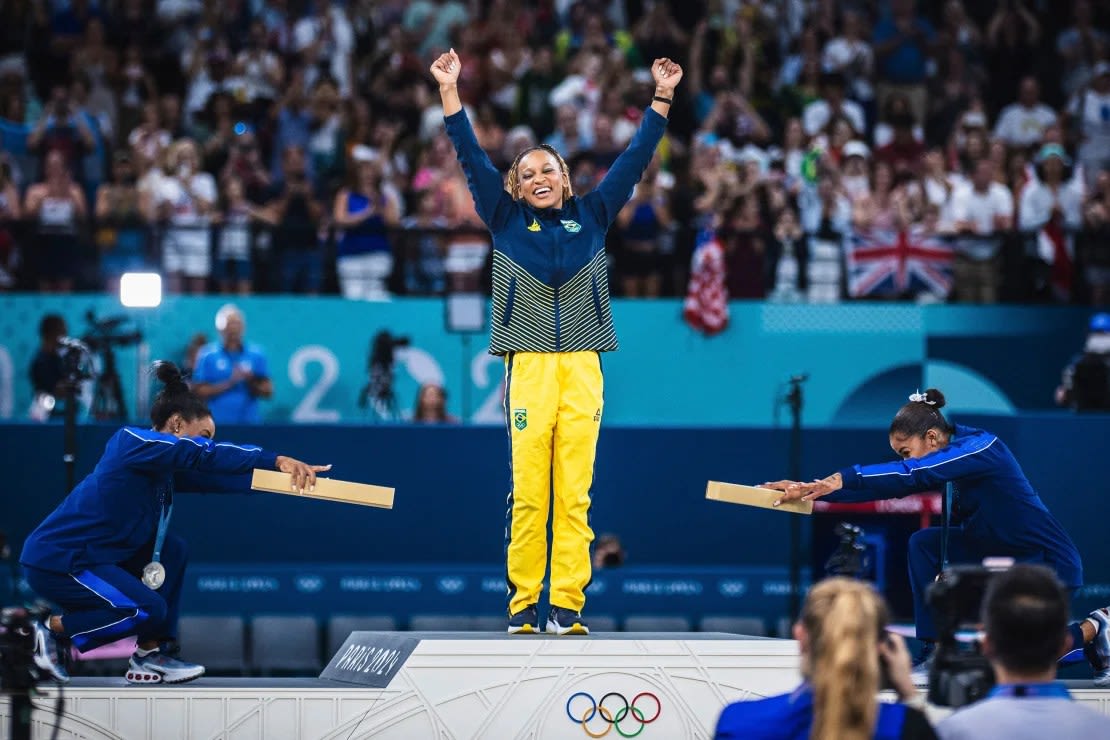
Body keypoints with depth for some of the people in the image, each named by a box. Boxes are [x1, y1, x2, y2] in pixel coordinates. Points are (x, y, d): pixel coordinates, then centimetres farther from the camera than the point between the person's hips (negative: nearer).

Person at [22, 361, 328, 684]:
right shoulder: (133, 442, -17)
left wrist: (283, 472, -9)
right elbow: (203, 455, -28)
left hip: (88, 555, 10)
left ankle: (150, 656, 8)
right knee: (149, 609, -18)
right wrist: (276, 460, -32)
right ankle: (54, 628, 1)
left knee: (172, 549, 8)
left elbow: (211, 476, 1)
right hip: (56, 562, -10)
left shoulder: (164, 466, 10)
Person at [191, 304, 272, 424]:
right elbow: (198, 392, -3)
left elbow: (268, 392, 8)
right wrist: (229, 383, -13)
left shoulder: (256, 354, 7)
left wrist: (251, 382, -11)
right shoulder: (207, 355, 2)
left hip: (250, 423, 2)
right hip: (217, 425, -2)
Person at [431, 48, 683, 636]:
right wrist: (449, 91, 2)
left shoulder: (591, 217, 15)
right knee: (527, 492, -5)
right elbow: (472, 159, 8)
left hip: (582, 367, 1)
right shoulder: (506, 222, 12)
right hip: (528, 366, -1)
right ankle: (522, 604, -1)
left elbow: (633, 160, 16)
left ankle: (567, 605, -1)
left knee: (575, 493, -2)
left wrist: (662, 98, 12)